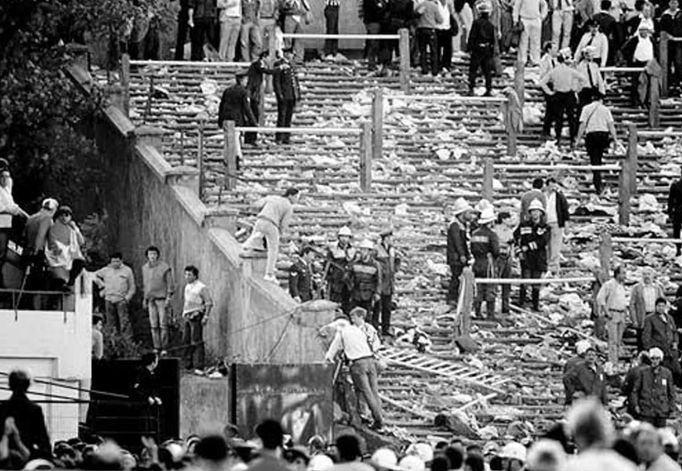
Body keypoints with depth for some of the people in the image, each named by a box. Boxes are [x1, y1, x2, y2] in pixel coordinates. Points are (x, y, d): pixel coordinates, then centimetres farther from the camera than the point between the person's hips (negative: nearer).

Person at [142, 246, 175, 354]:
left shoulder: (165, 267, -6)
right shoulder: (145, 268, 10)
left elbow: (170, 284, -5)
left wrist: (169, 298, -12)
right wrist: (144, 298, 19)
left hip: (162, 299, -5)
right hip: (151, 300, 5)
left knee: (163, 324, -6)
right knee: (153, 325, 1)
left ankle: (164, 348, -3)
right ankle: (156, 348, 5)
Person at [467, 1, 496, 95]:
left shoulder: (477, 22, -11)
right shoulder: (490, 24, 3)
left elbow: (472, 36, -11)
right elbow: (493, 39, 8)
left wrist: (469, 48, -4)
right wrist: (492, 52, 16)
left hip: (477, 48, -4)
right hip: (487, 49, 4)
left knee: (473, 70, 1)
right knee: (487, 71, 10)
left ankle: (471, 89, -5)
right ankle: (489, 89, 8)